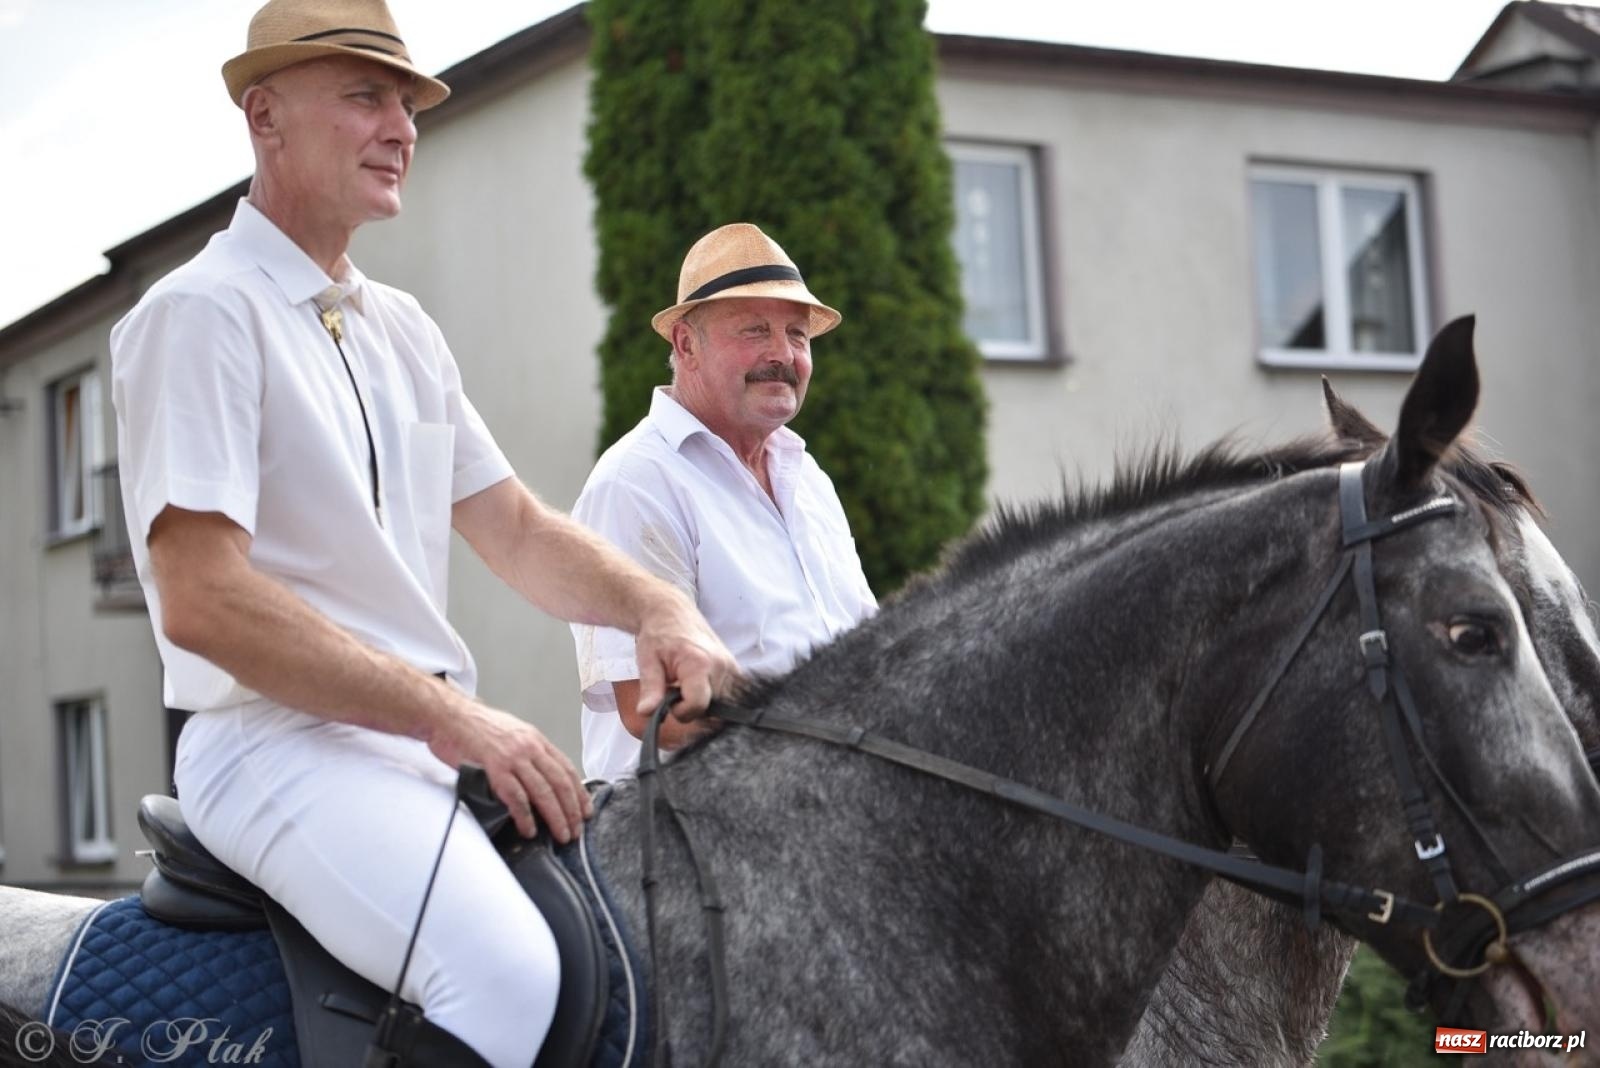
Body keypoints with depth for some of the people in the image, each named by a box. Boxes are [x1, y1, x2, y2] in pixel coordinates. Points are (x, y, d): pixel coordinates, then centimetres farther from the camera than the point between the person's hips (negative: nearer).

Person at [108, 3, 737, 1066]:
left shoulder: (405, 330, 18)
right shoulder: (201, 311, -8)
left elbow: (516, 528, 20)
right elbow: (201, 599, -18)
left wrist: (660, 611, 0)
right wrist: (448, 717, -20)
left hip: (436, 742, 9)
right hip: (281, 740, -8)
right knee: (507, 973, -32)